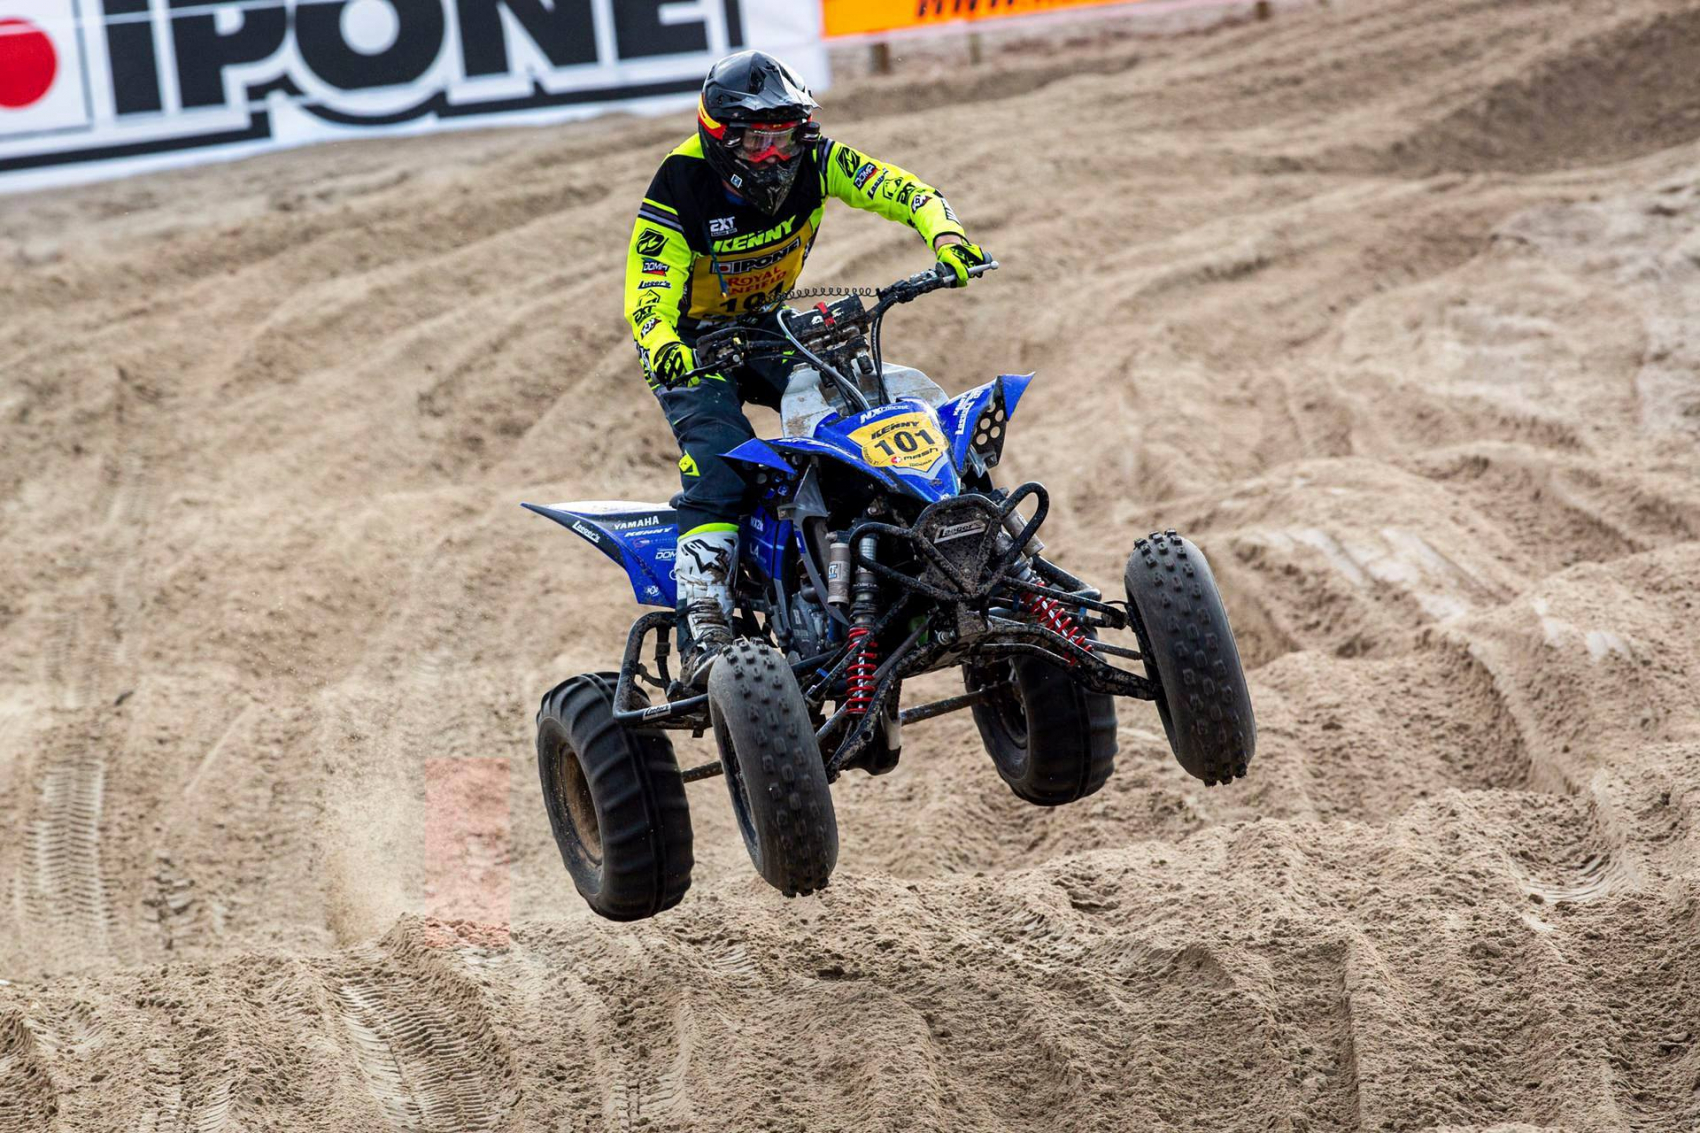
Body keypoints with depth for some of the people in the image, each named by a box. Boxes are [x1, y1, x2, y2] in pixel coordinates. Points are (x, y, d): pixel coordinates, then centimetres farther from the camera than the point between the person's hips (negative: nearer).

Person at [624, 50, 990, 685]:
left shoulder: (812, 161, -13)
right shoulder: (679, 192, -25)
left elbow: (901, 190, -17)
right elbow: (647, 298, -30)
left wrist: (945, 234, -38)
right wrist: (664, 349, -53)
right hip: (695, 342, -5)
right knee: (719, 461, -27)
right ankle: (702, 629, -33)